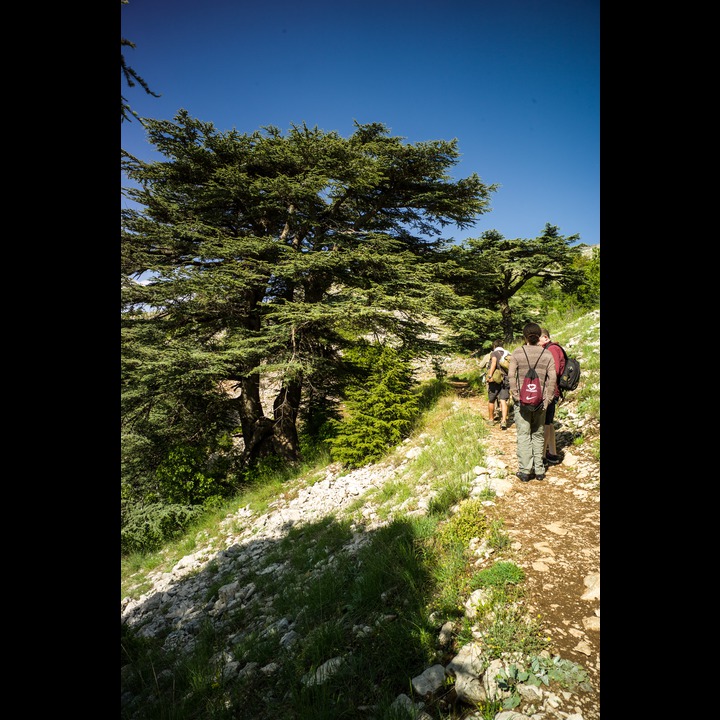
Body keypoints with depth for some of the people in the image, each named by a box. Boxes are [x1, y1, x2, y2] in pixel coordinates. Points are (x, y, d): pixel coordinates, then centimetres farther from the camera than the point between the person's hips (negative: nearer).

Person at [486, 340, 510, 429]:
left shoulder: (494, 353, -3)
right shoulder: (507, 354, 12)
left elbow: (494, 361, -22)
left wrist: (489, 375, -26)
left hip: (495, 380, -3)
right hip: (505, 380, 4)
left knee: (491, 400, 12)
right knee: (503, 401, -2)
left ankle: (491, 419, 24)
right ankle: (504, 421, -17)